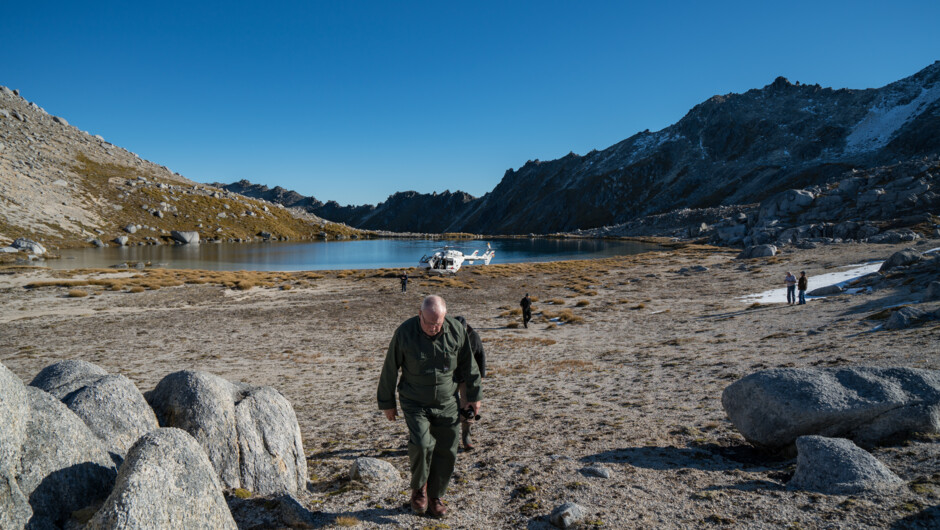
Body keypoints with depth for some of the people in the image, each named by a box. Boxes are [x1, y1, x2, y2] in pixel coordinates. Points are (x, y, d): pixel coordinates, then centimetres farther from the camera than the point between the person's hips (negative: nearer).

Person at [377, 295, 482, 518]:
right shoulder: (404, 333, -16)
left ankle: (435, 496, 28)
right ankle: (418, 487, 9)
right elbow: (390, 370, -4)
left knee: (446, 451, 5)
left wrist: (474, 395, 9)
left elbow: (468, 364, 4)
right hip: (415, 403, -2)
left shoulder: (456, 330, -10)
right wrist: (387, 403, 3)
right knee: (422, 444, -21)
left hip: (447, 403, 3)